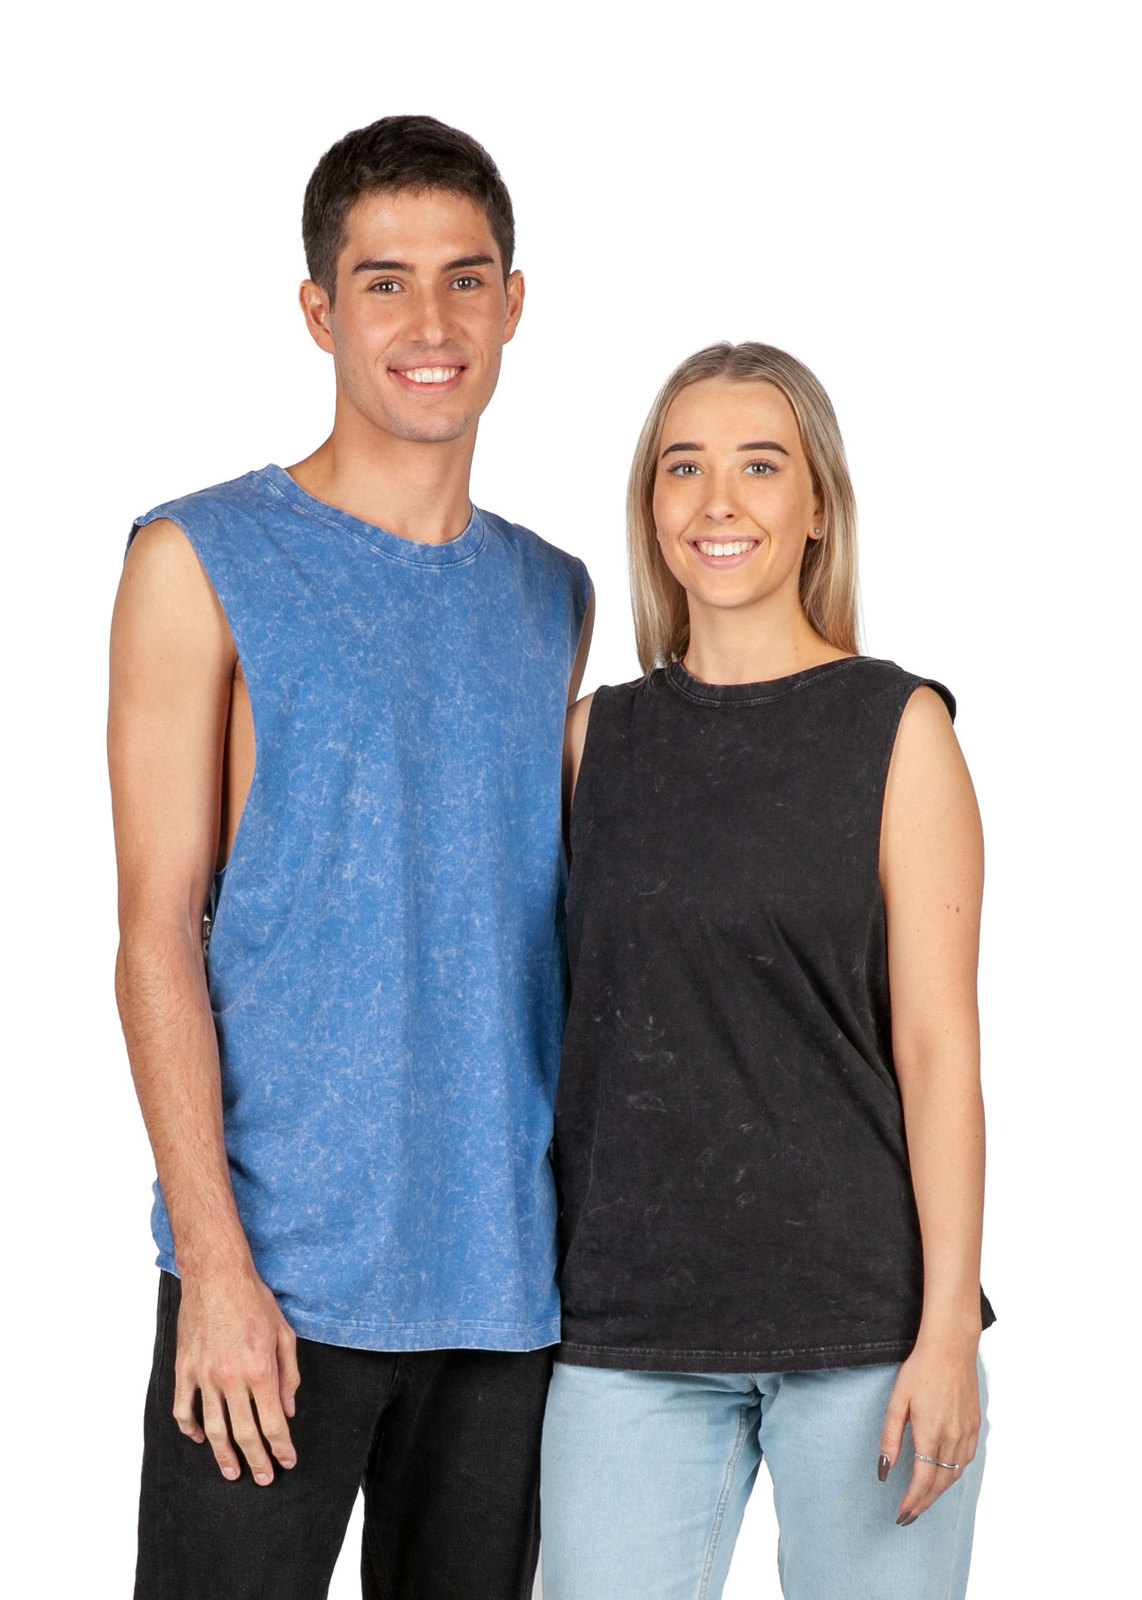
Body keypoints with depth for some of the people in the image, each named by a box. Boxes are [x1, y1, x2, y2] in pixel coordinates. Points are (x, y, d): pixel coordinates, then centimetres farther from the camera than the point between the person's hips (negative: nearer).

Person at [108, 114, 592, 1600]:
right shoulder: (204, 563, -2)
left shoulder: (552, 596, 12)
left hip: (513, 1279, 4)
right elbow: (158, 930, -7)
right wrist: (215, 1259, -14)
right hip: (281, 1269, -4)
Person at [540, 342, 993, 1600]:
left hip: (859, 1310, -2)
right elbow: (582, 1022, 13)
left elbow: (936, 1045, -4)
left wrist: (946, 1331, -9)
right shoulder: (596, 737, 9)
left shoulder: (897, 726, -1)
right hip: (629, 1315, 3)